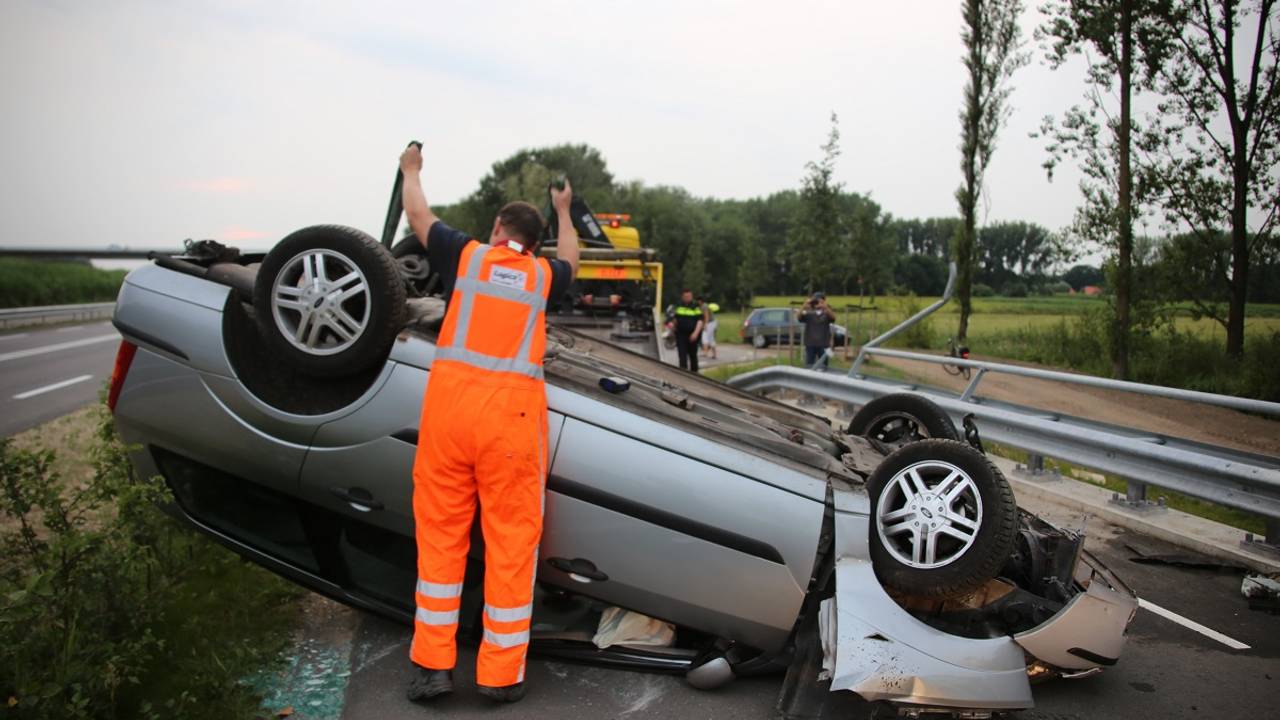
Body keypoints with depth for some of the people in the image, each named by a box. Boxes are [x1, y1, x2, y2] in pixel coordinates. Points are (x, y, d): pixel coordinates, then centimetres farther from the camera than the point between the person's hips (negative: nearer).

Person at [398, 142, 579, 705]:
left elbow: (417, 213, 31)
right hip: (513, 410, 0)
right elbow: (570, 262, 42)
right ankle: (501, 673, 9)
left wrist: (411, 169, 50)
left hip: (450, 400, 0)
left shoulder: (466, 254, 14)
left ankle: (433, 664, 13)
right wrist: (563, 212, 59)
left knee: (440, 531, 9)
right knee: (511, 538, 5)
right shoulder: (542, 274, 18)